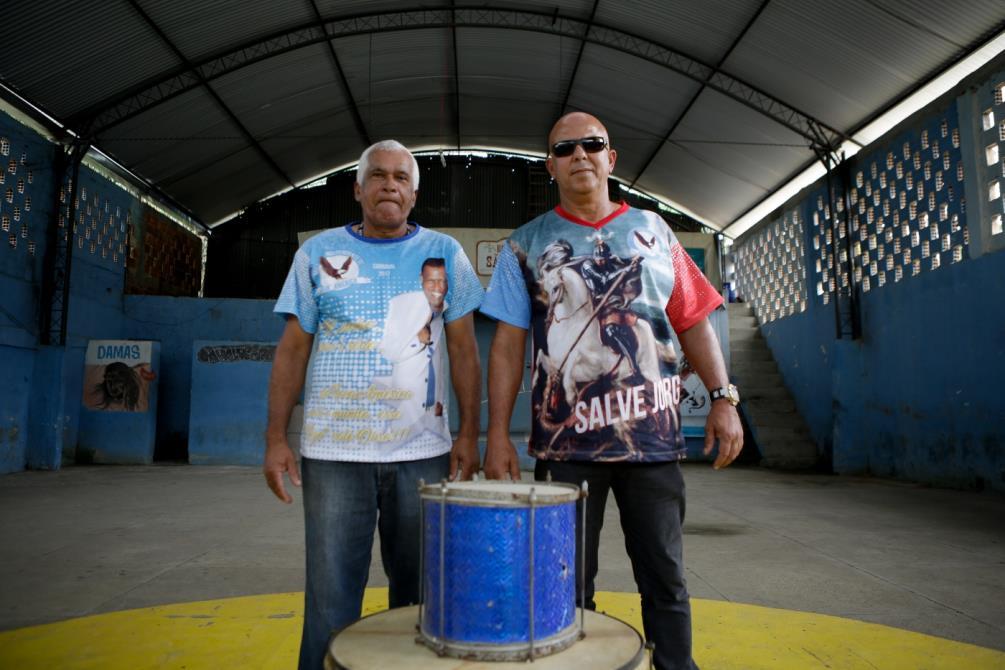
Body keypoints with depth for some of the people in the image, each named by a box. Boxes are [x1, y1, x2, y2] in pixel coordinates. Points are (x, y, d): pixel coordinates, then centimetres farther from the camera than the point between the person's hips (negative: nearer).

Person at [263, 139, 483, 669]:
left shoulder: (444, 252, 6)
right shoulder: (318, 252, 6)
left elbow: (463, 349, 5)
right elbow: (292, 350, 6)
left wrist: (469, 433, -1)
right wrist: (276, 438, 0)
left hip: (423, 452, 1)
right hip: (333, 452, 0)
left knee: (419, 593, 12)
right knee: (331, 600, 6)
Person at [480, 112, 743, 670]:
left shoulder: (652, 231, 11)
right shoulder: (526, 245, 6)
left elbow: (693, 320, 10)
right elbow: (507, 344, 1)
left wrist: (723, 397, -1)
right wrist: (497, 434, -6)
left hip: (653, 435, 2)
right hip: (565, 440, -1)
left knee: (666, 580, 11)